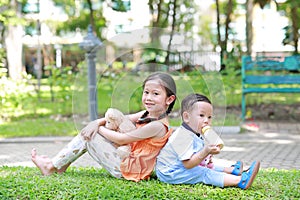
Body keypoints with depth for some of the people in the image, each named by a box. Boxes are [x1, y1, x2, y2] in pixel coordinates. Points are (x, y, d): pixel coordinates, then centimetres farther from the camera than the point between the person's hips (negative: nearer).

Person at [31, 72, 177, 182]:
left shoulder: (157, 126, -23)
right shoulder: (147, 115, 5)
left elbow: (121, 139, -19)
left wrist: (98, 128, -7)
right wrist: (97, 122, -9)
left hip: (128, 169, -9)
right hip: (127, 158, 9)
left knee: (87, 135, -8)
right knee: (88, 131, 9)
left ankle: (52, 166, 5)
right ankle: (61, 165, 14)